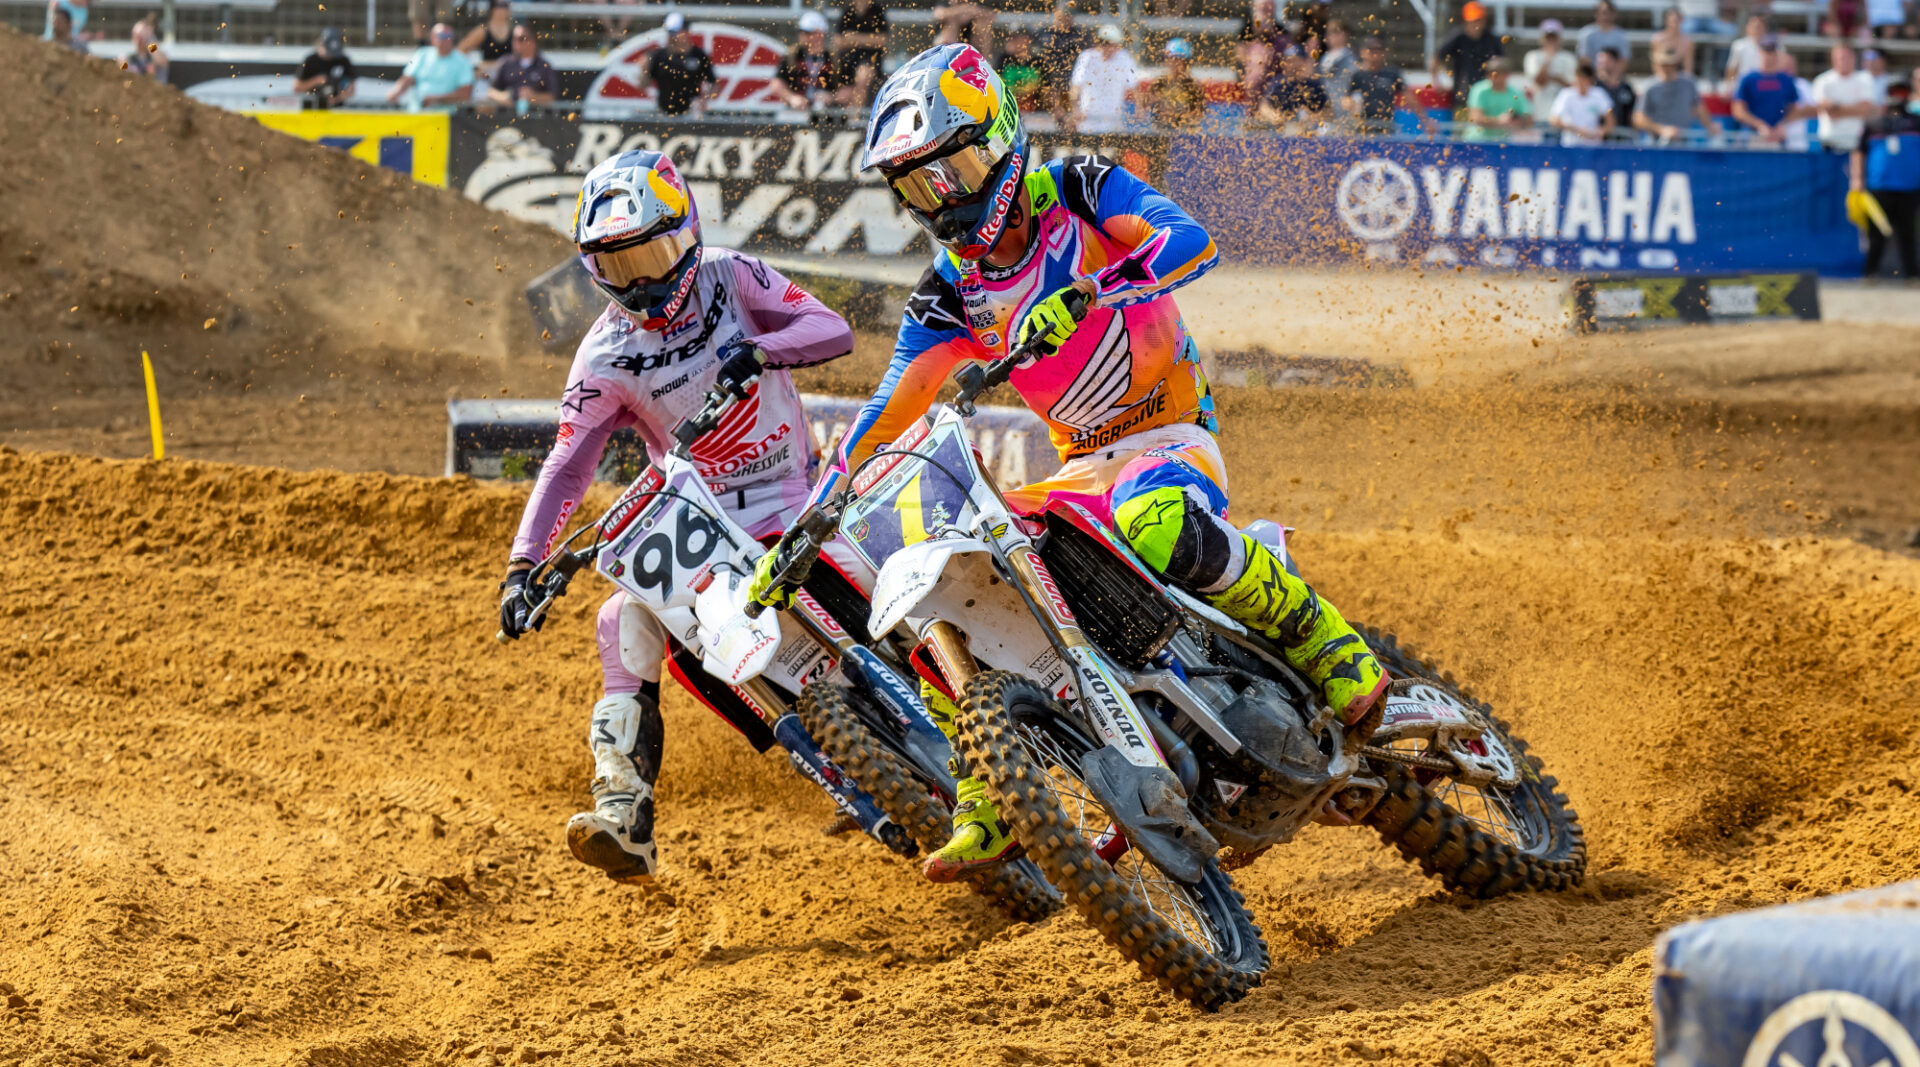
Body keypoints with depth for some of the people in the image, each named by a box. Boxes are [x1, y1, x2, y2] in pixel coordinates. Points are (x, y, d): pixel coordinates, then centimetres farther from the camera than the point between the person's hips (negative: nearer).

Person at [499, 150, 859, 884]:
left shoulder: (731, 279, -3)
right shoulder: (607, 356, -3)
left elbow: (835, 330, -12)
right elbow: (566, 465, -8)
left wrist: (761, 349, -32)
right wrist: (522, 566, -20)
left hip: (792, 505, 0)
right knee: (625, 626, -24)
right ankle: (624, 818, -29)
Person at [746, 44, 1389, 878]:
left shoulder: (1079, 192, -7)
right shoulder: (949, 293, 4)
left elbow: (1190, 241, -25)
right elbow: (884, 417, 3)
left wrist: (1079, 295, -39)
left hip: (1173, 442, -6)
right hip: (1080, 470, 6)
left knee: (1158, 527, -42)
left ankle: (1327, 646, -24)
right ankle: (988, 809, -2)